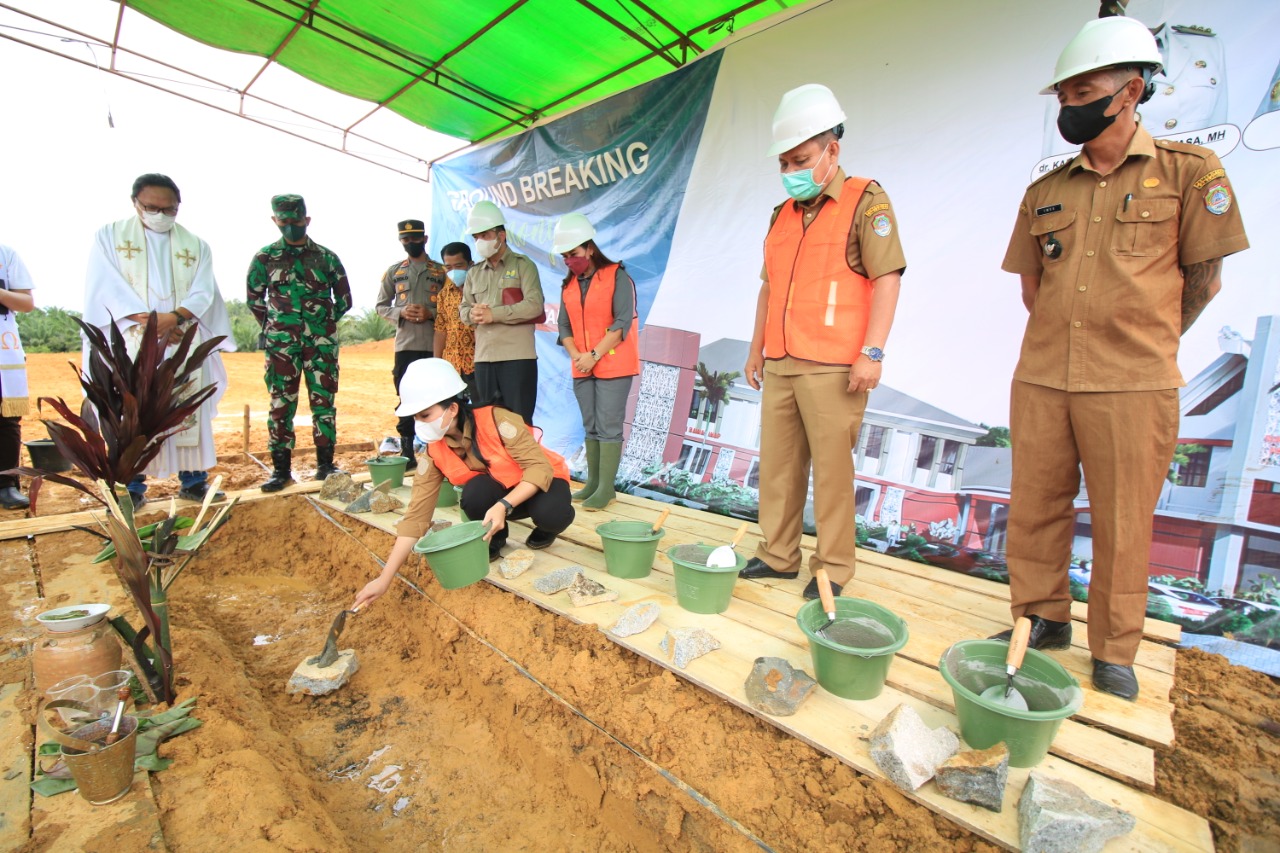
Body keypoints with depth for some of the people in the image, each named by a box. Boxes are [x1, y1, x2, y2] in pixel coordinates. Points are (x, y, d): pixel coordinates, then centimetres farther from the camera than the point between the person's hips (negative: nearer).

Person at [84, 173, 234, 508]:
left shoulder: (196, 246, 11)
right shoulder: (109, 236, 8)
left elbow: (203, 293, 0)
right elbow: (108, 288, -2)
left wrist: (175, 316, -17)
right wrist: (147, 320, -16)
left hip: (184, 345, 1)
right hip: (130, 344, -1)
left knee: (190, 413, 1)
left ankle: (193, 481, 9)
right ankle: (132, 488, 7)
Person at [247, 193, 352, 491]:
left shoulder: (326, 257, 6)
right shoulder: (265, 257, 7)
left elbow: (344, 299, 12)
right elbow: (255, 299, 16)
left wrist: (325, 324, 10)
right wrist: (273, 328, 10)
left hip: (322, 343, 0)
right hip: (281, 344, 0)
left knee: (324, 402, 2)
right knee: (281, 404, 2)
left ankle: (325, 464, 10)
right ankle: (282, 468, 8)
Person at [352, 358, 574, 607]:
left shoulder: (497, 420, -28)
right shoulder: (434, 452, -14)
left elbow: (540, 467, -29)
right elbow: (416, 515, -13)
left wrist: (504, 505, -42)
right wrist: (384, 579, -17)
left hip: (541, 481, -3)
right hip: (497, 494, 3)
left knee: (552, 514, -37)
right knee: (475, 492, -32)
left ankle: (545, 530, 2)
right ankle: (495, 538, 1)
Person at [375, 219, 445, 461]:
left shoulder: (441, 271, 9)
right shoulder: (393, 271, 13)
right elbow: (381, 305, 13)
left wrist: (431, 313, -13)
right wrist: (401, 312, -7)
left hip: (435, 345, -1)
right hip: (405, 344, 1)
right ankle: (407, 449, 12)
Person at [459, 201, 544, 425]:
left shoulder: (522, 265, 2)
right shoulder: (474, 272, 19)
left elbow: (534, 305, -11)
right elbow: (463, 308, 18)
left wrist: (493, 314, -14)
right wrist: (472, 314, -7)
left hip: (517, 356, -5)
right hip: (483, 357, 6)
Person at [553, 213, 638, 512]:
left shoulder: (617, 277, -6)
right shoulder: (568, 285, 12)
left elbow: (622, 323, -13)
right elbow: (565, 326, 9)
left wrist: (594, 355, -18)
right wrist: (575, 355, -9)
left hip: (613, 366, -6)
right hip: (581, 368, 6)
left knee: (608, 426, -6)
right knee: (590, 426, 9)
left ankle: (606, 488, -1)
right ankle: (592, 483, 17)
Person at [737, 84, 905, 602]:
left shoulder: (865, 201, 1)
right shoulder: (782, 215, 20)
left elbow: (887, 277, -7)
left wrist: (872, 352, -15)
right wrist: (756, 348, 19)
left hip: (831, 367, -6)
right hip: (780, 364, 7)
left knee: (832, 467, -1)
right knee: (777, 462, 9)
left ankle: (833, 569, 13)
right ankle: (778, 555, 22)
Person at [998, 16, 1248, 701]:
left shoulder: (1188, 172, 2)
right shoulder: (1044, 192, 11)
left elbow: (1204, 279, 5)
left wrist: (1142, 343, 10)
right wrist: (1070, 340, 13)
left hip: (1132, 386, -3)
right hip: (1040, 380, 4)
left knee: (1122, 524, 6)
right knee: (1034, 509, 9)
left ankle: (1114, 650, 23)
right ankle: (1042, 619, 27)